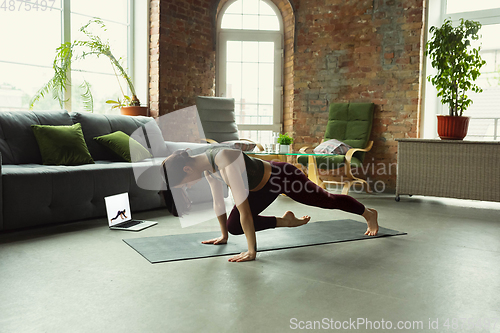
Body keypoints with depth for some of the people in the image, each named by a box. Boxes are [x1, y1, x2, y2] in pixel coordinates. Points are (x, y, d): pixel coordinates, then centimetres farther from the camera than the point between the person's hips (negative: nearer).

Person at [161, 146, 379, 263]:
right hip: (264, 187, 7)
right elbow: (218, 201, 2)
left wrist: (252, 251, -36)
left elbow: (243, 209, -40)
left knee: (328, 200, 16)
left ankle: (369, 214, 44)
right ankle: (285, 221, 14)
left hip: (283, 177, -7)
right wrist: (224, 235, 12)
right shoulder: (206, 165, -12)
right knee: (233, 227, -2)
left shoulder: (225, 161, -40)